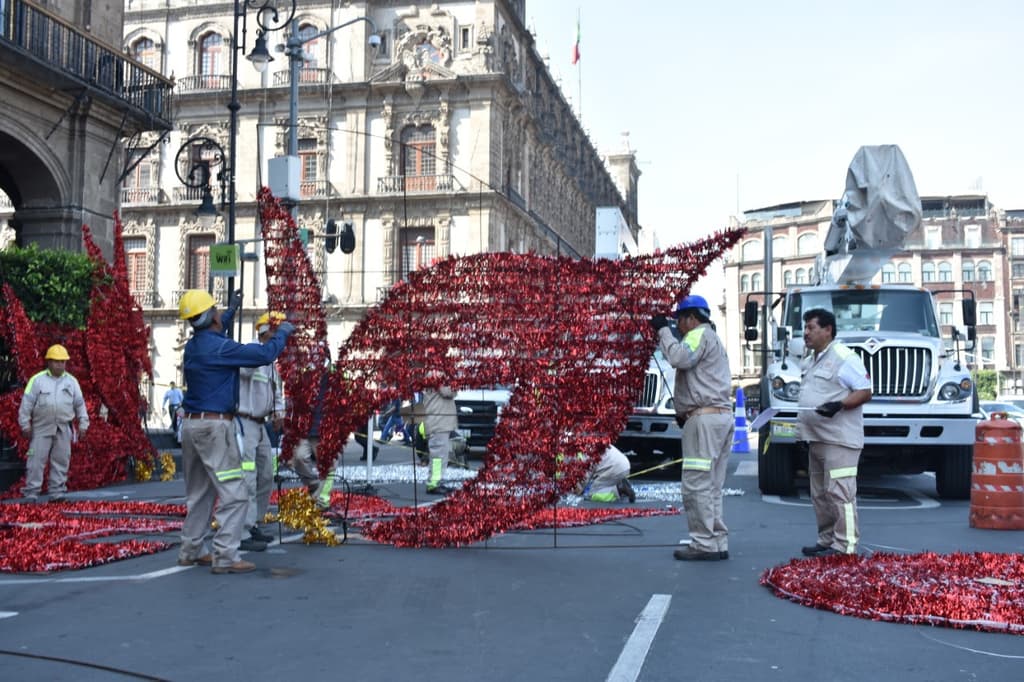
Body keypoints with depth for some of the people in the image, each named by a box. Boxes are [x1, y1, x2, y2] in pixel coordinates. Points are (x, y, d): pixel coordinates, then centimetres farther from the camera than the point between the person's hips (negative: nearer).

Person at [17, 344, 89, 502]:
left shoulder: (71, 381, 8)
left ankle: (57, 492, 12)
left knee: (61, 461, 5)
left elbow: (80, 404, 12)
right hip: (42, 428, -2)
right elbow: (26, 403, -1)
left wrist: (83, 424, 8)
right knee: (36, 460, -3)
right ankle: (31, 493, 2)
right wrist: (25, 424, -4)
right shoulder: (37, 380, 0)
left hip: (64, 429, 3)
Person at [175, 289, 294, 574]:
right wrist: (282, 332, 1)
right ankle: (225, 557, -10)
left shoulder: (193, 345, 11)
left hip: (191, 425, 9)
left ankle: (190, 551, 23)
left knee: (199, 494, 18)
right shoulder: (220, 348, -16)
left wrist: (232, 310, 45)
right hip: (214, 426, -9)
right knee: (234, 495, -7)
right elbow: (264, 354, -17)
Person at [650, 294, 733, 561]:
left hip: (705, 417, -11)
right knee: (711, 487, 11)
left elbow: (680, 358, -24)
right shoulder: (712, 338, 28)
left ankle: (704, 545, -9)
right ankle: (718, 544, 12)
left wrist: (663, 330, -11)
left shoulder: (700, 335, -5)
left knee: (696, 484, -10)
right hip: (722, 416, 11)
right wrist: (683, 409, 19)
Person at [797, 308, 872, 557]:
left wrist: (839, 405, -27)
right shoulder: (809, 362, 18)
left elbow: (865, 392, -13)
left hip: (839, 440, -10)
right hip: (816, 440, 10)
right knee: (820, 494, 14)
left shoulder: (844, 358, -10)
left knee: (839, 492, -11)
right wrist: (803, 429, 20)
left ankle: (844, 546, -8)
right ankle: (826, 540, 23)